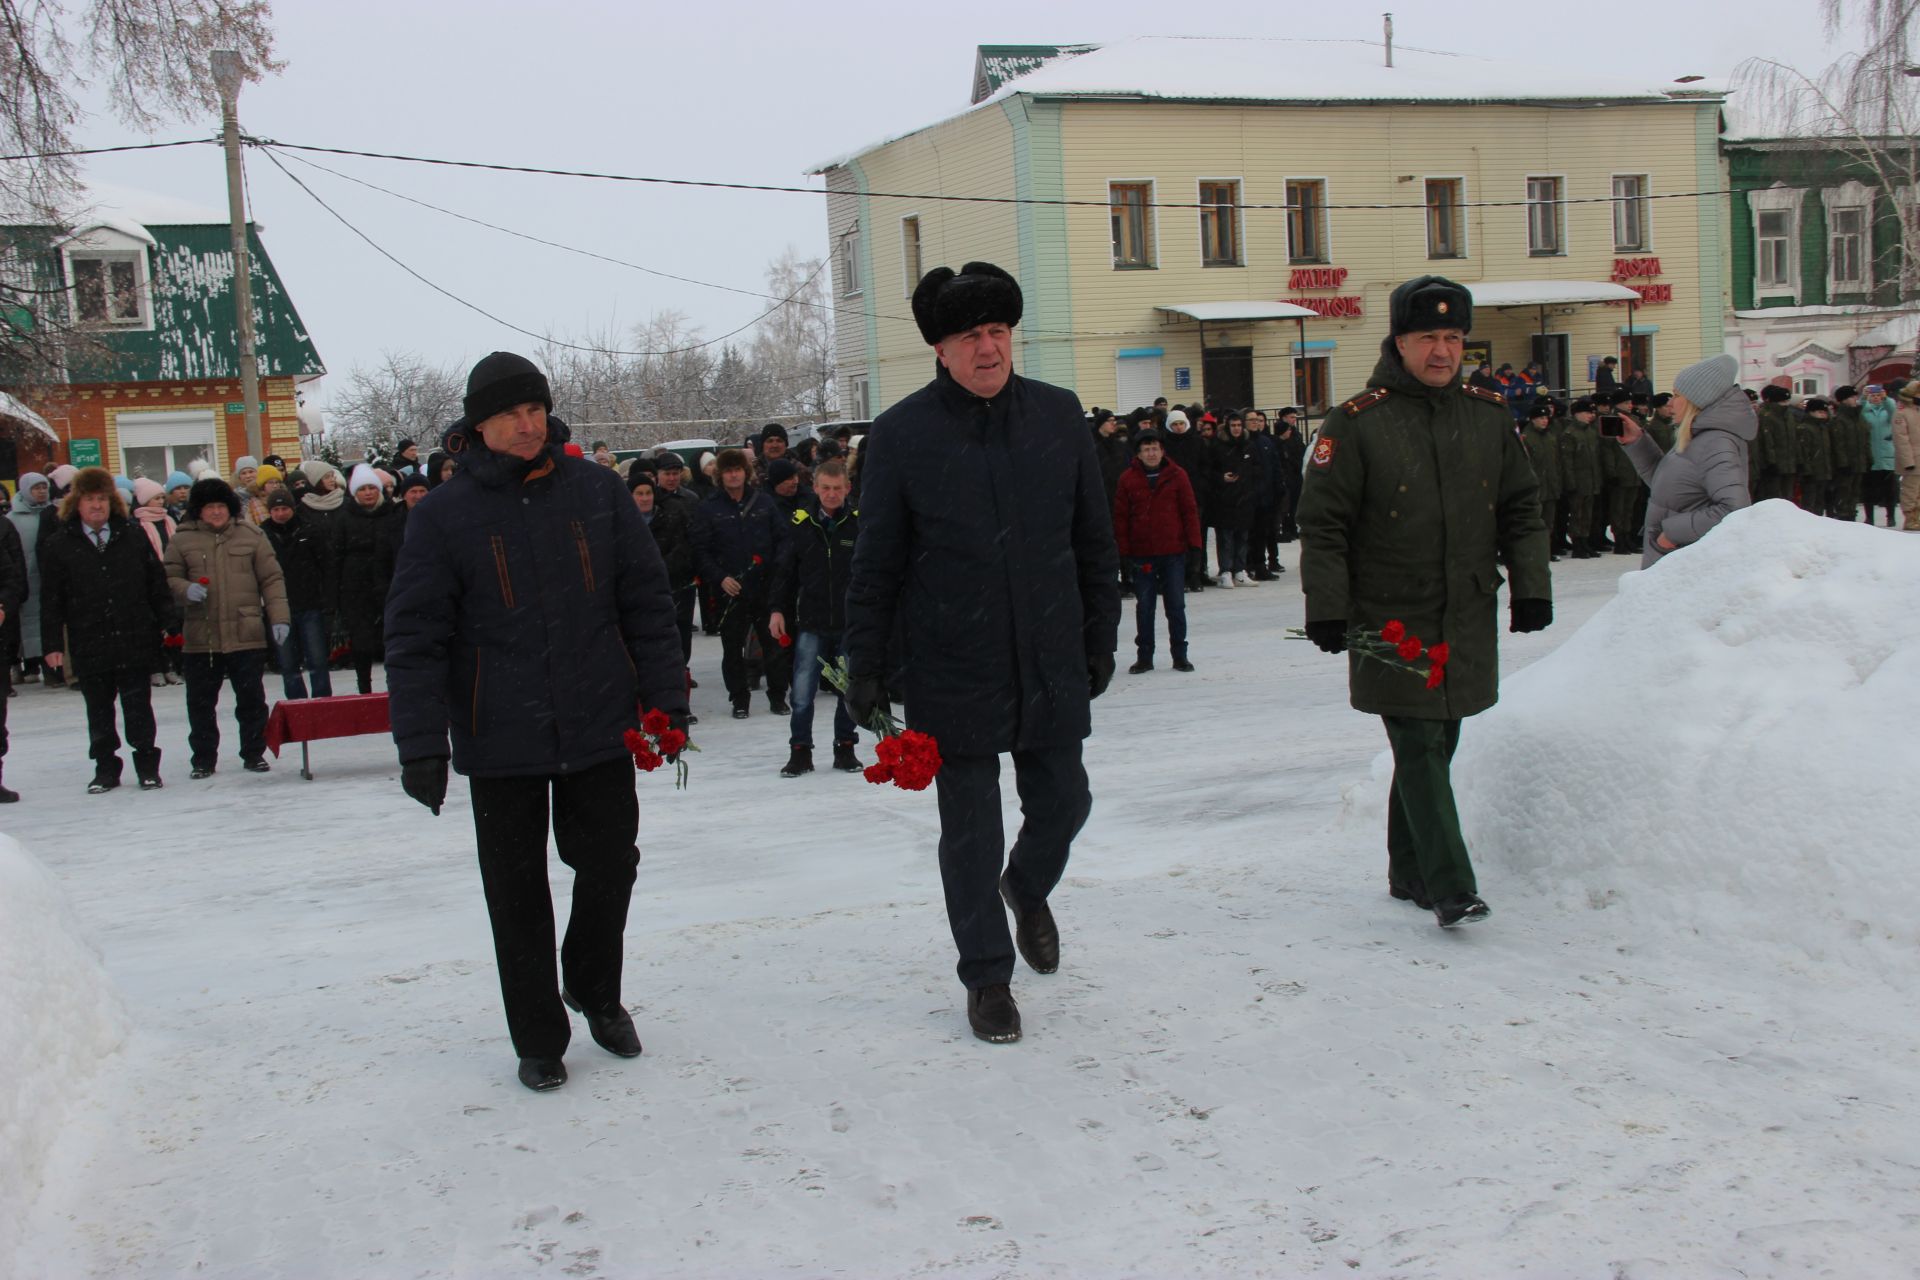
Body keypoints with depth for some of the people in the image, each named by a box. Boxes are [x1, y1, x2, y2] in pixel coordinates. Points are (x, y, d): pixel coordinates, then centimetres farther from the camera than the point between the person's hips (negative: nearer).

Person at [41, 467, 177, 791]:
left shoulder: (132, 539, 4)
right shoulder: (59, 546, 2)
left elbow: (157, 587, 7)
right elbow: (51, 601, 1)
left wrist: (168, 626, 2)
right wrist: (52, 644, -4)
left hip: (135, 642, 0)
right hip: (89, 647, 0)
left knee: (138, 709, 6)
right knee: (99, 713, 10)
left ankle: (147, 766, 17)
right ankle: (105, 769, 21)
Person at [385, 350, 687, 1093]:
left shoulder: (596, 491, 1)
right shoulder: (443, 516, -4)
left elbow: (647, 601, 5)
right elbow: (414, 635, -4)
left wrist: (666, 699, 2)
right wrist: (420, 743, -10)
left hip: (600, 728, 2)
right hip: (499, 742, -1)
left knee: (610, 865, 11)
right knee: (517, 895, 8)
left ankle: (594, 990, 39)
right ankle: (538, 1039, 24)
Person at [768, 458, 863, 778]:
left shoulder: (859, 524, -2)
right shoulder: (801, 523, -1)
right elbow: (785, 570, 5)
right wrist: (778, 609, 1)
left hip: (851, 622, 0)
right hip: (811, 623, 0)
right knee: (802, 691, -3)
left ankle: (845, 748, 22)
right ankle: (800, 750, 8)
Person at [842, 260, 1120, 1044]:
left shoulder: (1059, 416, 1)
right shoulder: (901, 435, -7)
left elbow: (1095, 543, 9)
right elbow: (876, 565, -3)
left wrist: (1100, 641, 9)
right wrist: (865, 669, -4)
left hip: (1052, 668, 3)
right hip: (954, 676, -3)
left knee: (1063, 804, 14)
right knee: (971, 834, 6)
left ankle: (1028, 889, 47)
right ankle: (987, 974, 24)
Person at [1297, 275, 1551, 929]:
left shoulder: (1489, 416, 8)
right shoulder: (1356, 422, -7)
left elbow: (1521, 510, 16)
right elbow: (1322, 521, -7)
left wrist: (1531, 586, 8)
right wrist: (1327, 607, -11)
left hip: (1468, 619, 5)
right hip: (1391, 622, -5)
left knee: (1436, 745, 13)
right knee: (1419, 748, -8)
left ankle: (1410, 871, 26)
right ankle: (1451, 888, -7)